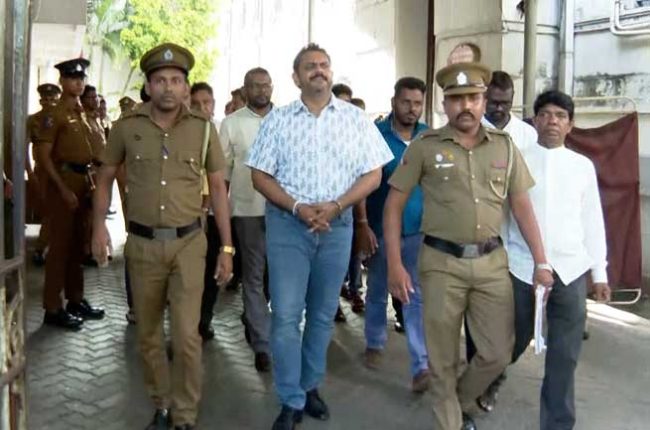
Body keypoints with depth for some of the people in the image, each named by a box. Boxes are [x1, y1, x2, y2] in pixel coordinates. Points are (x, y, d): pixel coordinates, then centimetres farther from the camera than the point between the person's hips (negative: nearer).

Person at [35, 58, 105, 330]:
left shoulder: (81, 113, 15)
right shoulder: (54, 114, -10)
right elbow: (44, 156, -16)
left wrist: (90, 183, 13)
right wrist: (64, 189, -20)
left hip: (83, 181, 8)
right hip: (64, 182, -8)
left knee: (78, 244, 14)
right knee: (60, 246, -5)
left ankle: (75, 299, 25)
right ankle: (53, 308, 1)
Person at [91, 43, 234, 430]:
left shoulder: (203, 128, -3)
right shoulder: (127, 126, -2)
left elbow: (218, 187, 3)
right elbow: (106, 177, 10)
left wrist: (227, 247, 1)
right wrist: (99, 224, -3)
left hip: (188, 242, -1)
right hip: (142, 243, 2)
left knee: (186, 335, -8)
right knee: (149, 335, 13)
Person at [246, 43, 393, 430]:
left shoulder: (355, 119, 4)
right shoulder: (278, 119, 3)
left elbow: (373, 174, 1)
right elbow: (261, 176, 0)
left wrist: (335, 205, -14)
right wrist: (298, 207, -14)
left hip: (337, 226, 1)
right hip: (288, 225, -1)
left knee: (323, 314, 12)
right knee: (286, 315, -2)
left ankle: (311, 386, 29)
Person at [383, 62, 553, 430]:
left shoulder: (505, 146, 6)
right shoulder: (425, 146, -3)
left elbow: (522, 206, 10)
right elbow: (394, 204, -2)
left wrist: (541, 262, 6)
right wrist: (395, 264, -9)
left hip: (492, 261, 3)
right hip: (442, 263, -3)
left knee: (499, 353, 9)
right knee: (444, 360, 8)